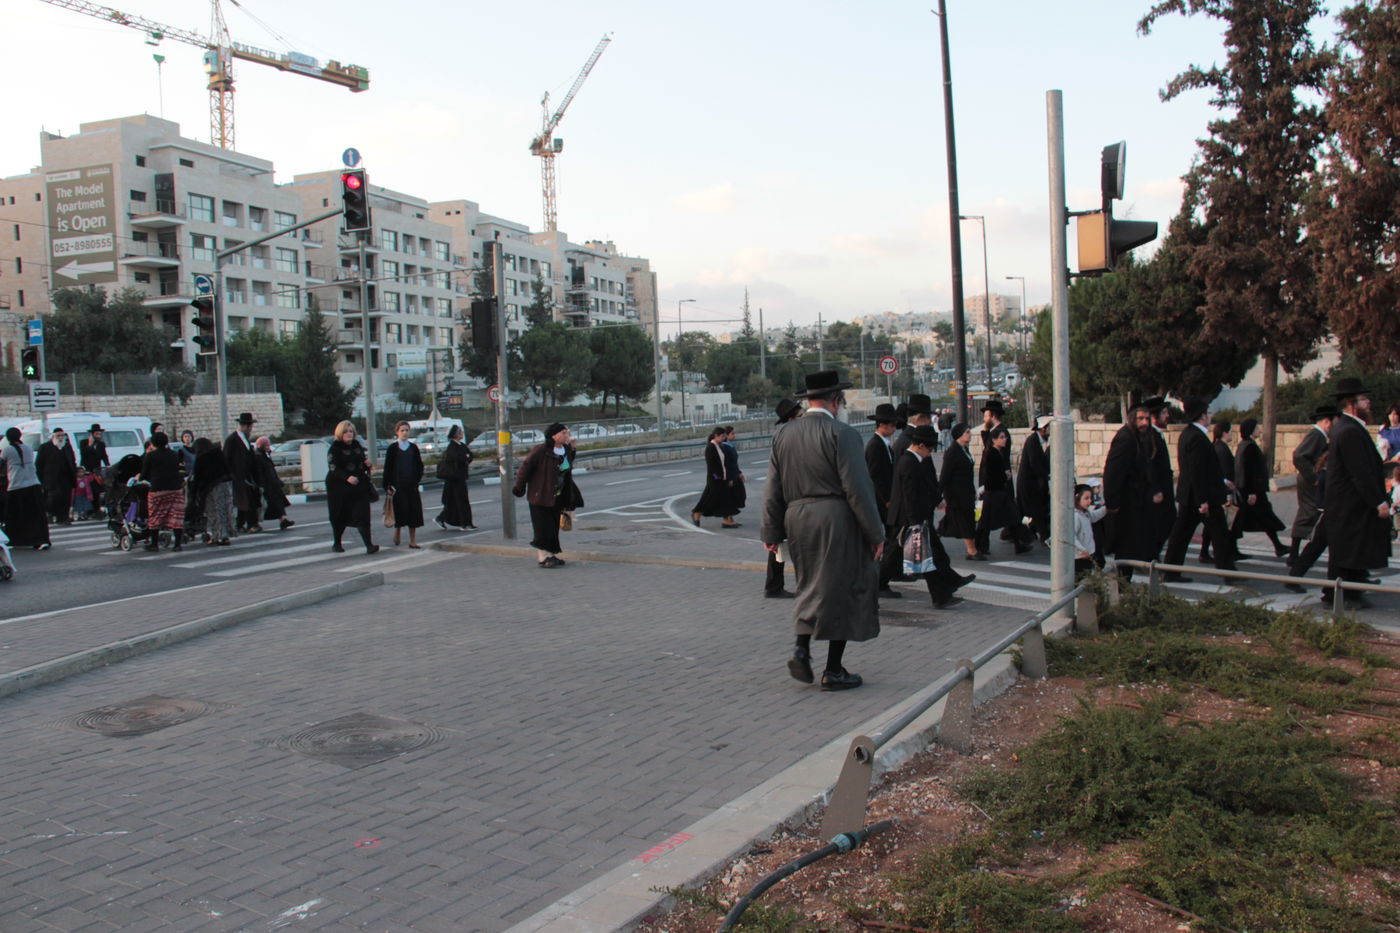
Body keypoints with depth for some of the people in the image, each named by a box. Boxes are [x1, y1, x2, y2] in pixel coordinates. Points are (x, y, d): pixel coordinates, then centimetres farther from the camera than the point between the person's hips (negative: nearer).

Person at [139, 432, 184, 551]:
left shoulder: (150, 456, -1)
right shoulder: (174, 455, 10)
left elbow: (144, 475, 5)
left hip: (157, 489, -3)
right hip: (176, 489, 3)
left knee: (155, 517, 8)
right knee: (176, 516, 2)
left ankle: (154, 544, 13)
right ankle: (177, 543, -1)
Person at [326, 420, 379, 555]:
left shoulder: (357, 445, 11)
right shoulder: (335, 448, -6)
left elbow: (363, 462, 22)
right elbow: (333, 468, -16)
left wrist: (367, 465, -3)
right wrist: (347, 477, -31)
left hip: (359, 487, 4)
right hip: (340, 487, -3)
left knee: (362, 516, -7)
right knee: (340, 517, 9)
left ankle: (369, 545, -12)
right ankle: (337, 543, 28)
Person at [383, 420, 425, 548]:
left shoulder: (413, 447, 9)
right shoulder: (393, 448, 1)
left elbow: (420, 466, 12)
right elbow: (387, 467, 0)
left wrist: (417, 480, -1)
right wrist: (387, 486, -5)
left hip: (412, 485, 3)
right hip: (397, 484, -3)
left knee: (414, 511, -1)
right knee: (401, 510, -8)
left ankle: (412, 541, 3)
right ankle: (397, 534, 15)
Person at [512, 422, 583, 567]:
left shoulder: (567, 451, 3)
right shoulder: (541, 450, -19)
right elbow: (525, 466, -13)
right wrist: (520, 487, -9)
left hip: (557, 497, 7)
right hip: (540, 495, -7)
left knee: (554, 527, 11)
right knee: (543, 527, -5)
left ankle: (551, 555, 19)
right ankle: (544, 557, 0)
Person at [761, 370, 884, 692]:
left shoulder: (784, 435, 8)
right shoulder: (841, 433, -10)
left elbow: (773, 491, 10)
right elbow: (858, 488, -13)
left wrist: (771, 532, 16)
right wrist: (875, 533, -7)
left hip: (797, 520, 6)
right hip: (837, 521, -6)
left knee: (811, 586, 21)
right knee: (842, 590, 4)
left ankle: (802, 649, 6)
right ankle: (833, 671, 9)